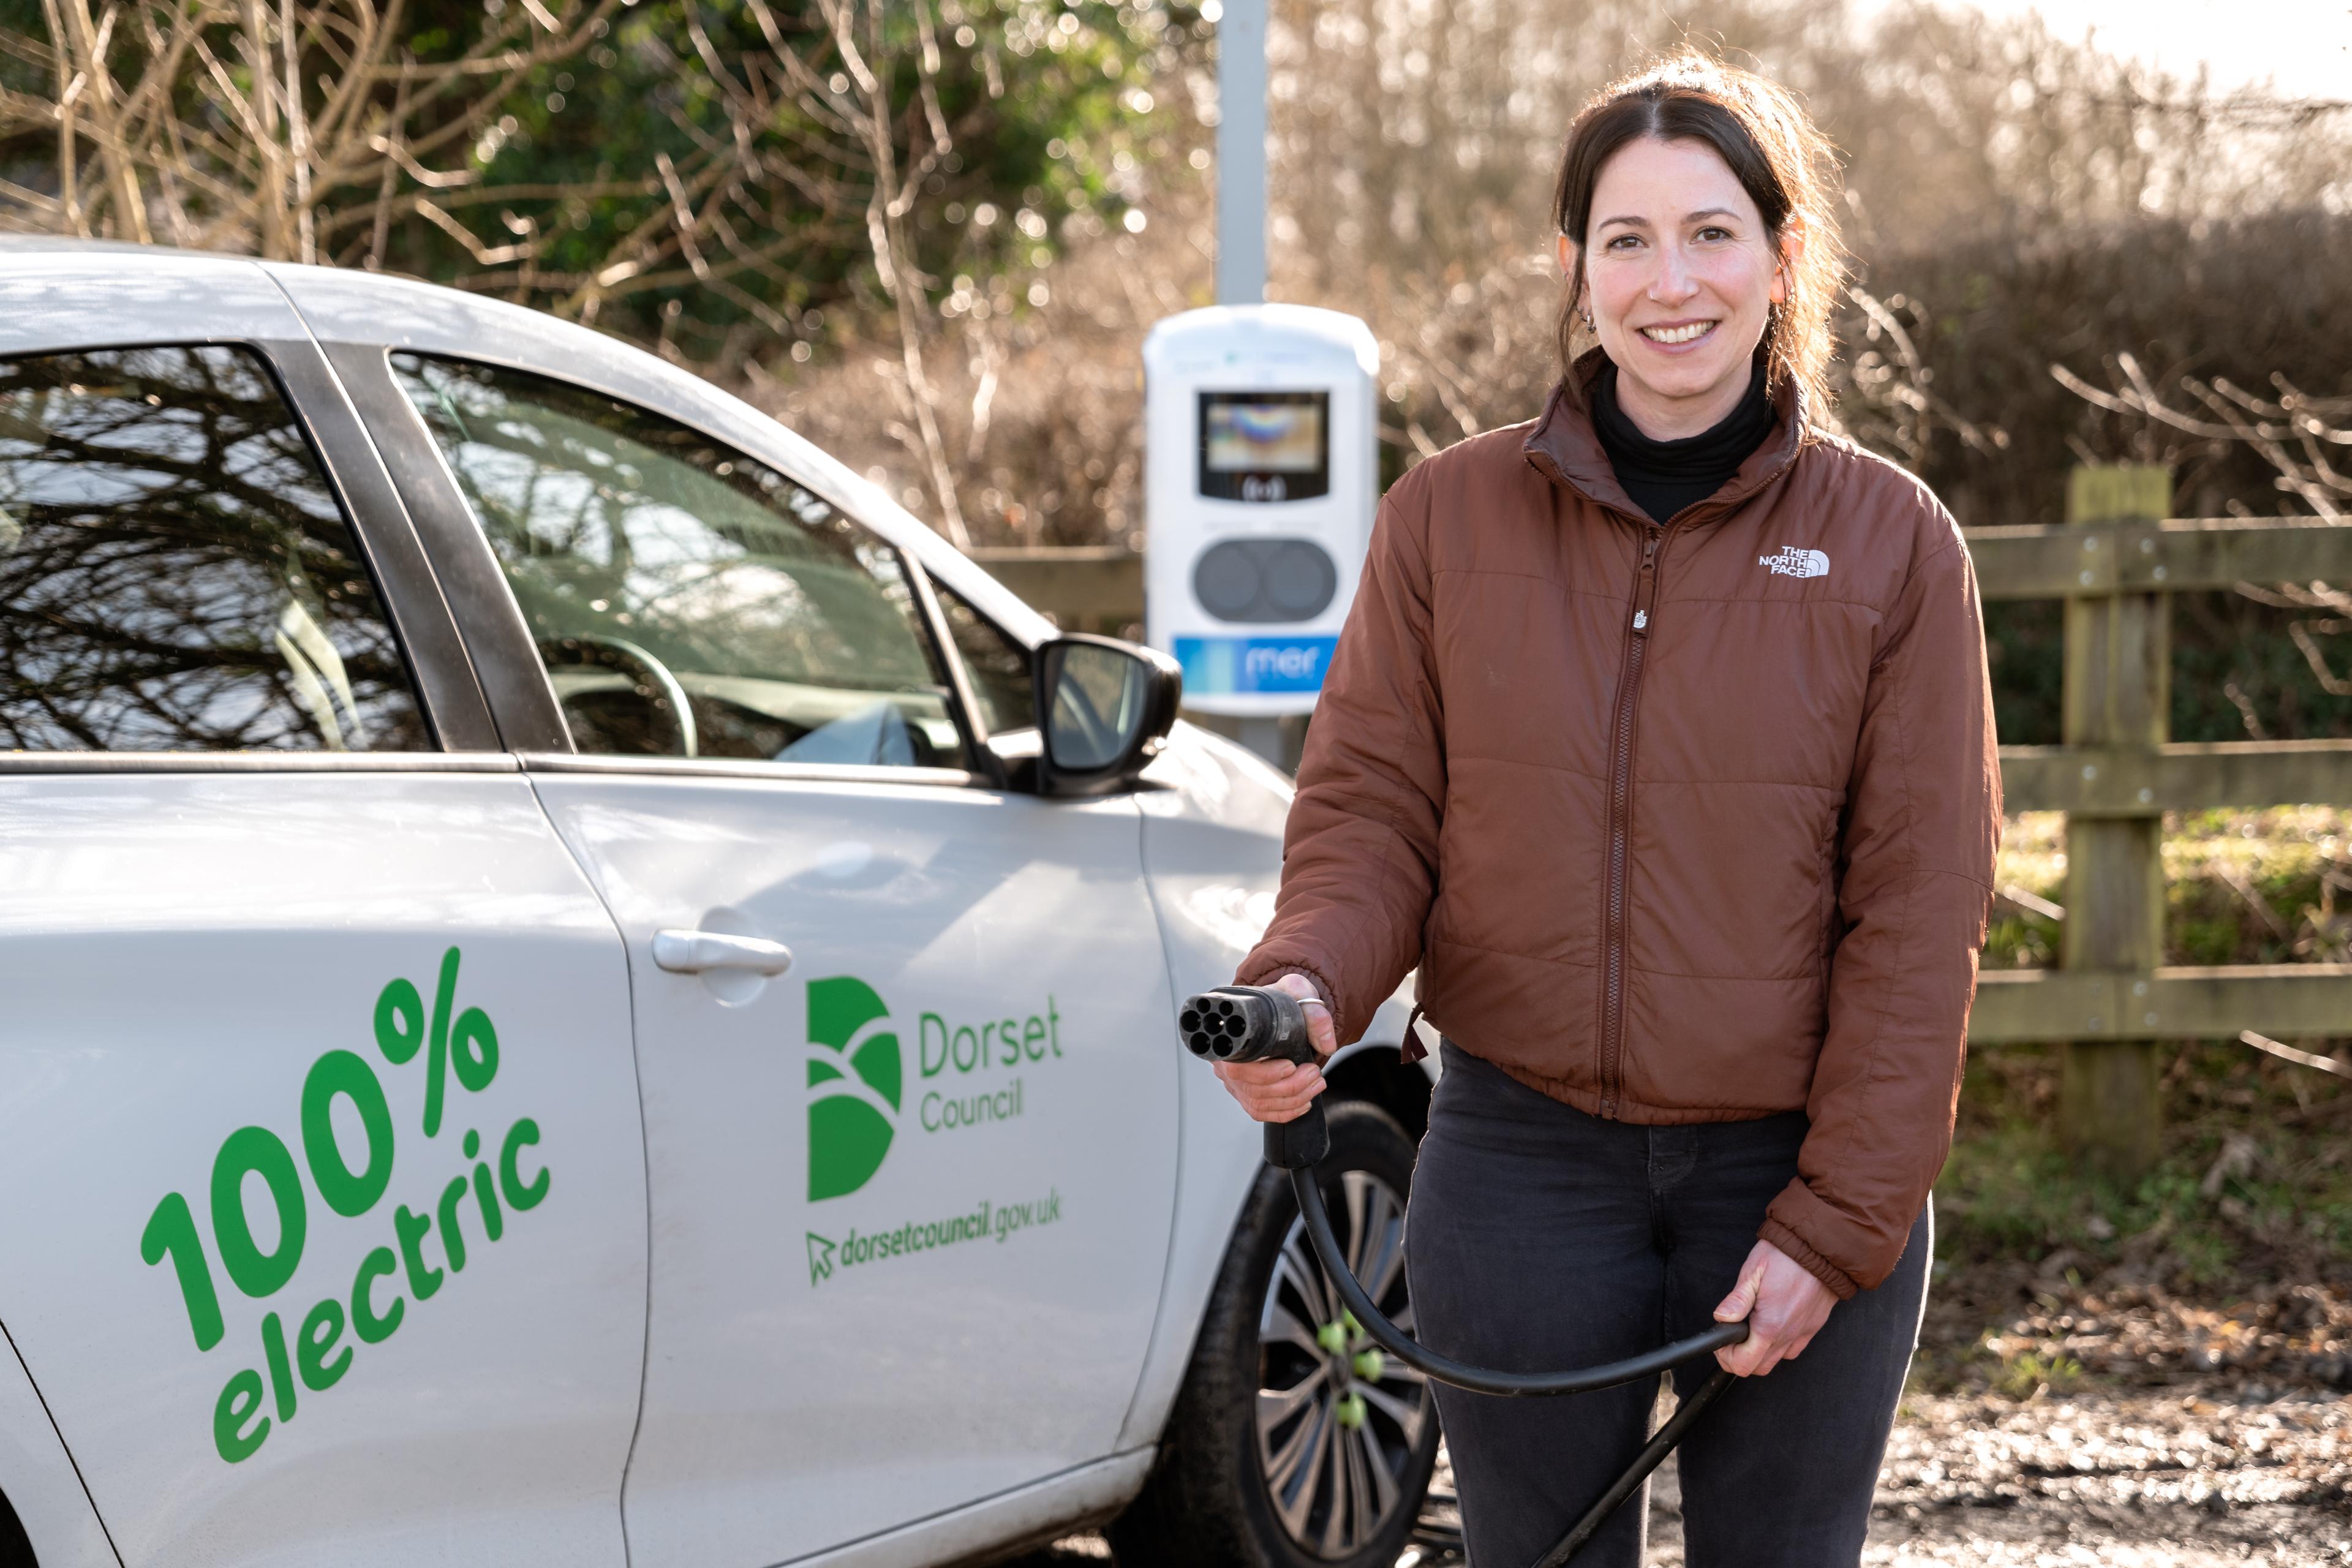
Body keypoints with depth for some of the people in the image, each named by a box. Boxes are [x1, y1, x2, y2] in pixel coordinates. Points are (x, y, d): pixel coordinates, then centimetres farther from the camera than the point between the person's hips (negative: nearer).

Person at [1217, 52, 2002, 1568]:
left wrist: (1836, 1219, -9)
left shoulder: (1891, 543, -3)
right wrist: (1307, 985, -19)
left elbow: (1919, 913, -4)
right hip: (1523, 1169, 1)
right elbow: (1373, 808, 3)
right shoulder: (1449, 517, 1)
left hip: (1803, 1173, -1)